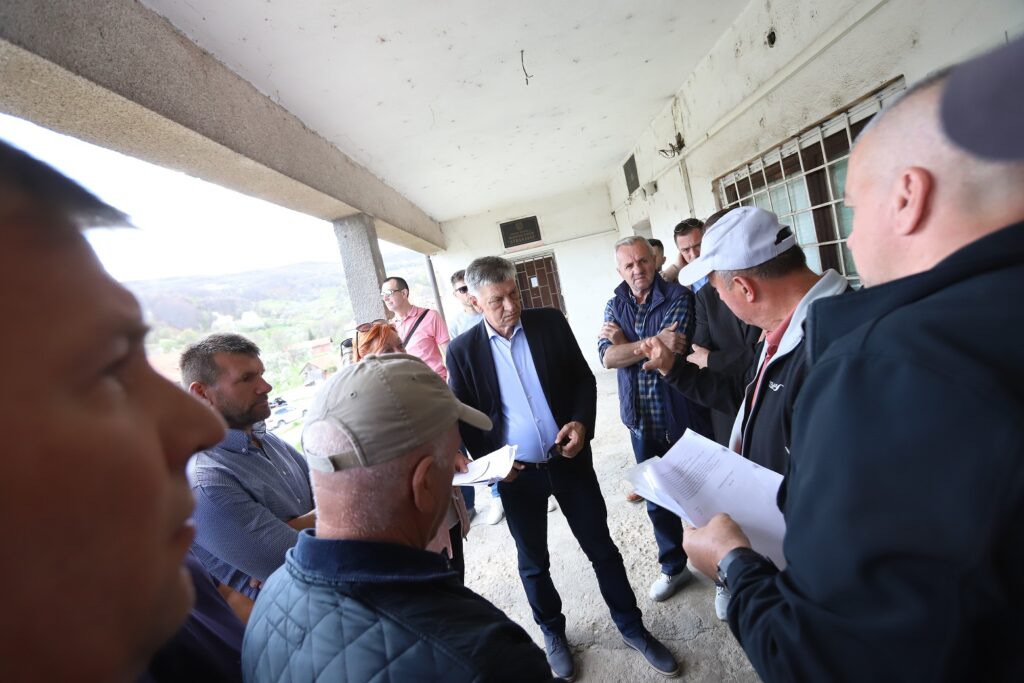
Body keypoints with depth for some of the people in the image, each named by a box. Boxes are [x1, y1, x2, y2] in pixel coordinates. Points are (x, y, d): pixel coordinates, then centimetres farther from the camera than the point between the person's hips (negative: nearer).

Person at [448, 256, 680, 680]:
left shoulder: (551, 322, -5)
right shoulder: (463, 350, -7)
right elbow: (462, 418, 1)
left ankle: (631, 627, 39)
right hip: (516, 472, 0)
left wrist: (581, 422, -13)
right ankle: (553, 635, 43)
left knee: (601, 548, 15)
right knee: (533, 563, 18)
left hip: (569, 459, 1)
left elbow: (583, 379, 2)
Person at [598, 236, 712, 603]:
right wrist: (654, 343, -24)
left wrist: (622, 341, -16)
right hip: (641, 422, 5)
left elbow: (671, 349, -23)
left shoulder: (679, 297, -9)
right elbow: (607, 357, -11)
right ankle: (674, 566, 40)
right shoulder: (614, 306, 5)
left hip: (683, 417, -4)